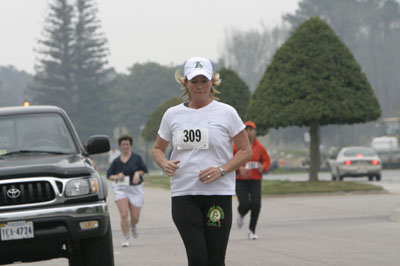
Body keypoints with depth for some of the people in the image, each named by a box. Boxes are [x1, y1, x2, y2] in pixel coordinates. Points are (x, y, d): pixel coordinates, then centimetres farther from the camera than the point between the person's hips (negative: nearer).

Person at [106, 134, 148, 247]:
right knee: (124, 215, -15)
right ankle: (126, 239, -5)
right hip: (120, 189, 0)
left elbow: (144, 170, 3)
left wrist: (138, 173, -17)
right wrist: (117, 177, -15)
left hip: (135, 189, 0)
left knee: (135, 218, 1)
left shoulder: (136, 158, 1)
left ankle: (133, 225, 39)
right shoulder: (116, 161, 3)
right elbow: (109, 175, 5)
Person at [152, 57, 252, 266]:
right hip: (183, 194, 1)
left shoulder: (226, 113, 2)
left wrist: (221, 170, -12)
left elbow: (246, 150, 4)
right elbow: (157, 149, 19)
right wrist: (165, 163, -5)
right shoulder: (172, 114, 9)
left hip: (218, 193, -1)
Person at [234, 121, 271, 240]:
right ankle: (241, 215, 27)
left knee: (256, 204, -11)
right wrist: (239, 168, -18)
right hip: (240, 180, -2)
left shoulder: (260, 147, 4)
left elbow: (267, 160, 13)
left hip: (255, 181, 2)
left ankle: (252, 230, 5)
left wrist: (263, 167, -9)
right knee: (244, 204, -14)